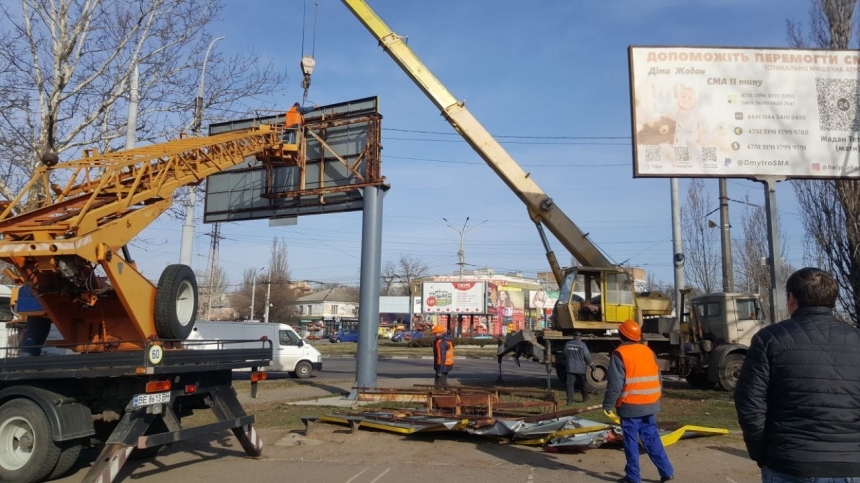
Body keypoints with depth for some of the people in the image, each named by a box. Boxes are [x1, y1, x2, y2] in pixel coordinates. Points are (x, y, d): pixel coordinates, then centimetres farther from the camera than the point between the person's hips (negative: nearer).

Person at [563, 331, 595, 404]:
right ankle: (585, 399, 29)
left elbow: (564, 355, 12)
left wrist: (565, 365, 26)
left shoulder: (567, 344, 3)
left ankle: (569, 401, -8)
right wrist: (592, 365, 7)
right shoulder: (582, 345, -8)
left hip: (570, 368, 2)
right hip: (580, 368, -1)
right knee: (583, 384, 17)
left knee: (570, 384, 0)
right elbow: (587, 356, -6)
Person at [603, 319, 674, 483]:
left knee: (631, 442, 3)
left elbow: (615, 384, -15)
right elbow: (658, 379, 14)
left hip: (630, 406, -6)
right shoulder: (648, 351, 9)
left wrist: (608, 405, -9)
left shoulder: (620, 354, -11)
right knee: (652, 439, 15)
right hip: (650, 405, 6)